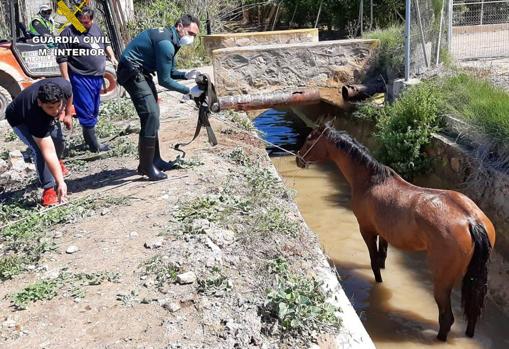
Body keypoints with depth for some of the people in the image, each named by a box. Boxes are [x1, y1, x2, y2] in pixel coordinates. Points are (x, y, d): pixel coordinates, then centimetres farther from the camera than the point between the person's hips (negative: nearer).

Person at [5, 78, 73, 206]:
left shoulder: (63, 86, -38)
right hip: (20, 121, -6)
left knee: (58, 143, 13)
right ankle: (49, 188, -11)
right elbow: (48, 153, -46)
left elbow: (69, 95, -9)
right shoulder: (36, 115, -47)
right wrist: (61, 182, -46)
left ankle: (56, 163, 48)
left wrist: (68, 114, 2)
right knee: (41, 151, -25)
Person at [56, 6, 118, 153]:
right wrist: (66, 79, -16)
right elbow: (62, 58, -11)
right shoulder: (69, 32, -9)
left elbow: (106, 43, 29)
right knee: (87, 111, -5)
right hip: (81, 78, -7)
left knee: (94, 110, 15)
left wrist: (112, 57, 12)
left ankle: (88, 138, 28)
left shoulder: (96, 28, 11)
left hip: (97, 76, 7)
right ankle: (94, 145, 1)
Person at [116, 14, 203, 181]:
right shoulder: (166, 43, -22)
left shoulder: (170, 39, 9)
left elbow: (170, 71, 16)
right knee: (151, 116, -15)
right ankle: (146, 166, -10)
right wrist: (189, 91, -13)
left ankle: (154, 159, 21)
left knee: (153, 116, 13)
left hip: (141, 72, 11)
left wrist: (186, 75, -2)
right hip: (132, 72, -11)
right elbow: (164, 80, -19)